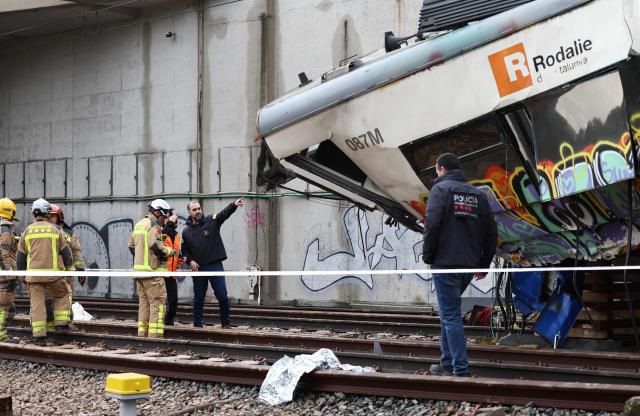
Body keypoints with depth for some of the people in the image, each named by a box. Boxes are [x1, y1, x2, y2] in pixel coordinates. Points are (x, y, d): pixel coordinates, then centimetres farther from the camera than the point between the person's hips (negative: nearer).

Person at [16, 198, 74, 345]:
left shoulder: (27, 232, 6)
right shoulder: (56, 230, 1)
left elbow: (20, 256, 10)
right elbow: (66, 252, 5)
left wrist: (21, 273, 24)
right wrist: (69, 269, 20)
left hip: (34, 274, 1)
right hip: (53, 273, -1)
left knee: (37, 303, 3)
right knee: (61, 296, 20)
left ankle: (39, 335, 0)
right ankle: (61, 323, 11)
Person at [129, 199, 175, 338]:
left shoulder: (139, 224, 18)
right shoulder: (154, 226, -11)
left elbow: (131, 245, 23)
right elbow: (157, 247, -21)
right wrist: (169, 251, -6)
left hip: (138, 268, 9)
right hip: (152, 270, -9)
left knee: (144, 302, 14)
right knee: (157, 302, -6)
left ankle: (142, 333, 17)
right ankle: (155, 334, -11)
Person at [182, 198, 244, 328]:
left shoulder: (212, 221, 0)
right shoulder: (186, 231, 8)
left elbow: (225, 213, -17)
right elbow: (184, 250, 14)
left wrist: (234, 205, -35)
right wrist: (190, 261, -4)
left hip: (215, 265, -2)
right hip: (198, 268, 2)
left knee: (222, 296, -3)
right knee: (198, 298, 9)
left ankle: (226, 323, 8)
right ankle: (197, 325, 18)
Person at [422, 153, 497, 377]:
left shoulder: (441, 189, -3)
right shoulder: (477, 193, 15)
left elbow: (432, 225, -14)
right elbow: (491, 231, 12)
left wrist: (428, 257, -3)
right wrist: (484, 264, 17)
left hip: (446, 263, -7)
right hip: (469, 265, 7)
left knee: (450, 315, -5)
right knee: (449, 311, 20)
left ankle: (460, 370, -8)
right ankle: (447, 363, 22)